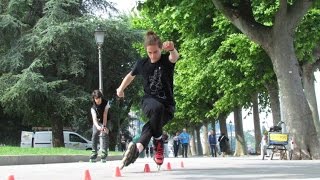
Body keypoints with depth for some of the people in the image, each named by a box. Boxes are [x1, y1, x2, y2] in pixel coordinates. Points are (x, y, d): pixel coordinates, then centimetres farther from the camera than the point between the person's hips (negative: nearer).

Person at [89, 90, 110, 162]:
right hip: (97, 123, 2)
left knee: (103, 135, -21)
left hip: (106, 122, -2)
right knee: (94, 135, -9)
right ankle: (94, 154, -1)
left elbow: (105, 115, -24)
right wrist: (97, 126, -52)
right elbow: (94, 118, -32)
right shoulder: (93, 108, -17)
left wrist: (104, 126, -31)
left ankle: (104, 153, -24)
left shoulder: (106, 103, -19)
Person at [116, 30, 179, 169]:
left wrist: (172, 49, -56)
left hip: (167, 106, 0)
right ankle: (158, 143, -20)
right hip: (149, 101, 0)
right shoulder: (142, 64, 1)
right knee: (157, 108, -36)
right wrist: (121, 88, 18)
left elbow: (175, 57, -34)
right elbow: (131, 75, 23)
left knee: (153, 124, -30)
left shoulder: (167, 60, -7)